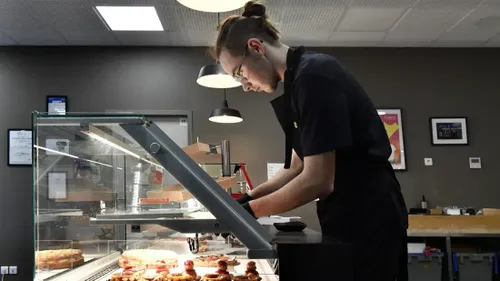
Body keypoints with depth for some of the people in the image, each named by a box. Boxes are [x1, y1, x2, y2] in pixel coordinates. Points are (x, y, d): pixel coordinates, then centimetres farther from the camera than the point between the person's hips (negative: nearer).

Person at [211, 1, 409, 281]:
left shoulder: (313, 76, -19)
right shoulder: (300, 80, 11)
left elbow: (318, 180, -23)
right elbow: (298, 168, 14)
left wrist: (249, 211, -14)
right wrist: (249, 198, 3)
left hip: (368, 220, -9)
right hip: (349, 219, 9)